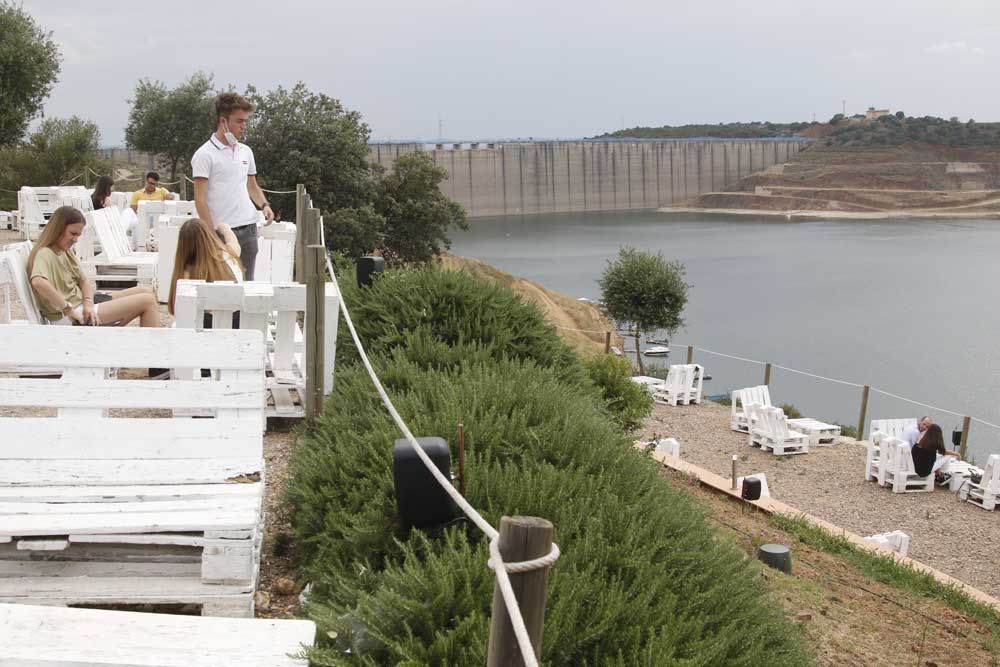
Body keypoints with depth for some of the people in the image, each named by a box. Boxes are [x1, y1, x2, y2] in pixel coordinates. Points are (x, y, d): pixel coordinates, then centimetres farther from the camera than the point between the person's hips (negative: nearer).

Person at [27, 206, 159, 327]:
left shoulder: (66, 252, 14)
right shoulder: (44, 254, -17)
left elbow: (84, 281, 12)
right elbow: (38, 282, -39)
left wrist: (88, 303, -11)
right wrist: (68, 308, -30)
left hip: (82, 304, 10)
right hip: (70, 317, -10)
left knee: (146, 292, 7)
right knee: (147, 301, -11)